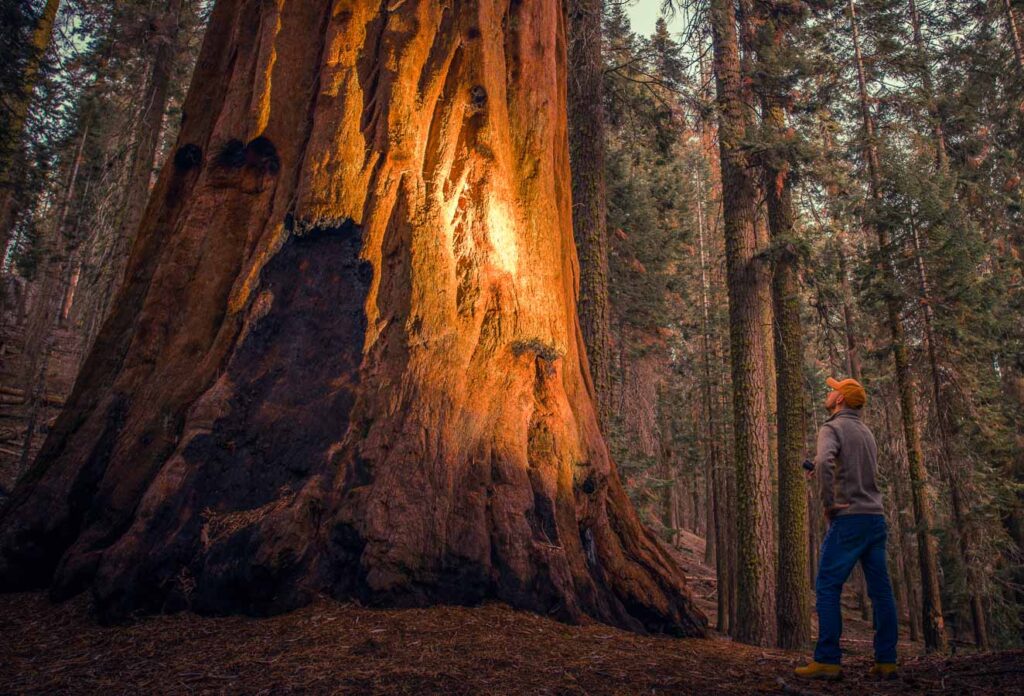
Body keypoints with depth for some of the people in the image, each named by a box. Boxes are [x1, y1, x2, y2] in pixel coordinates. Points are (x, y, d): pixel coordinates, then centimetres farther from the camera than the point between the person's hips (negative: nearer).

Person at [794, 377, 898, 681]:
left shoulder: (833, 428, -6)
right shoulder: (866, 432, 19)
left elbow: (823, 462, -26)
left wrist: (828, 502, -15)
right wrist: (821, 470, 20)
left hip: (848, 518, -8)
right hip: (876, 517, 8)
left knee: (828, 587, -5)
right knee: (881, 590, 7)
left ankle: (827, 661, -7)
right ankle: (886, 661, 10)